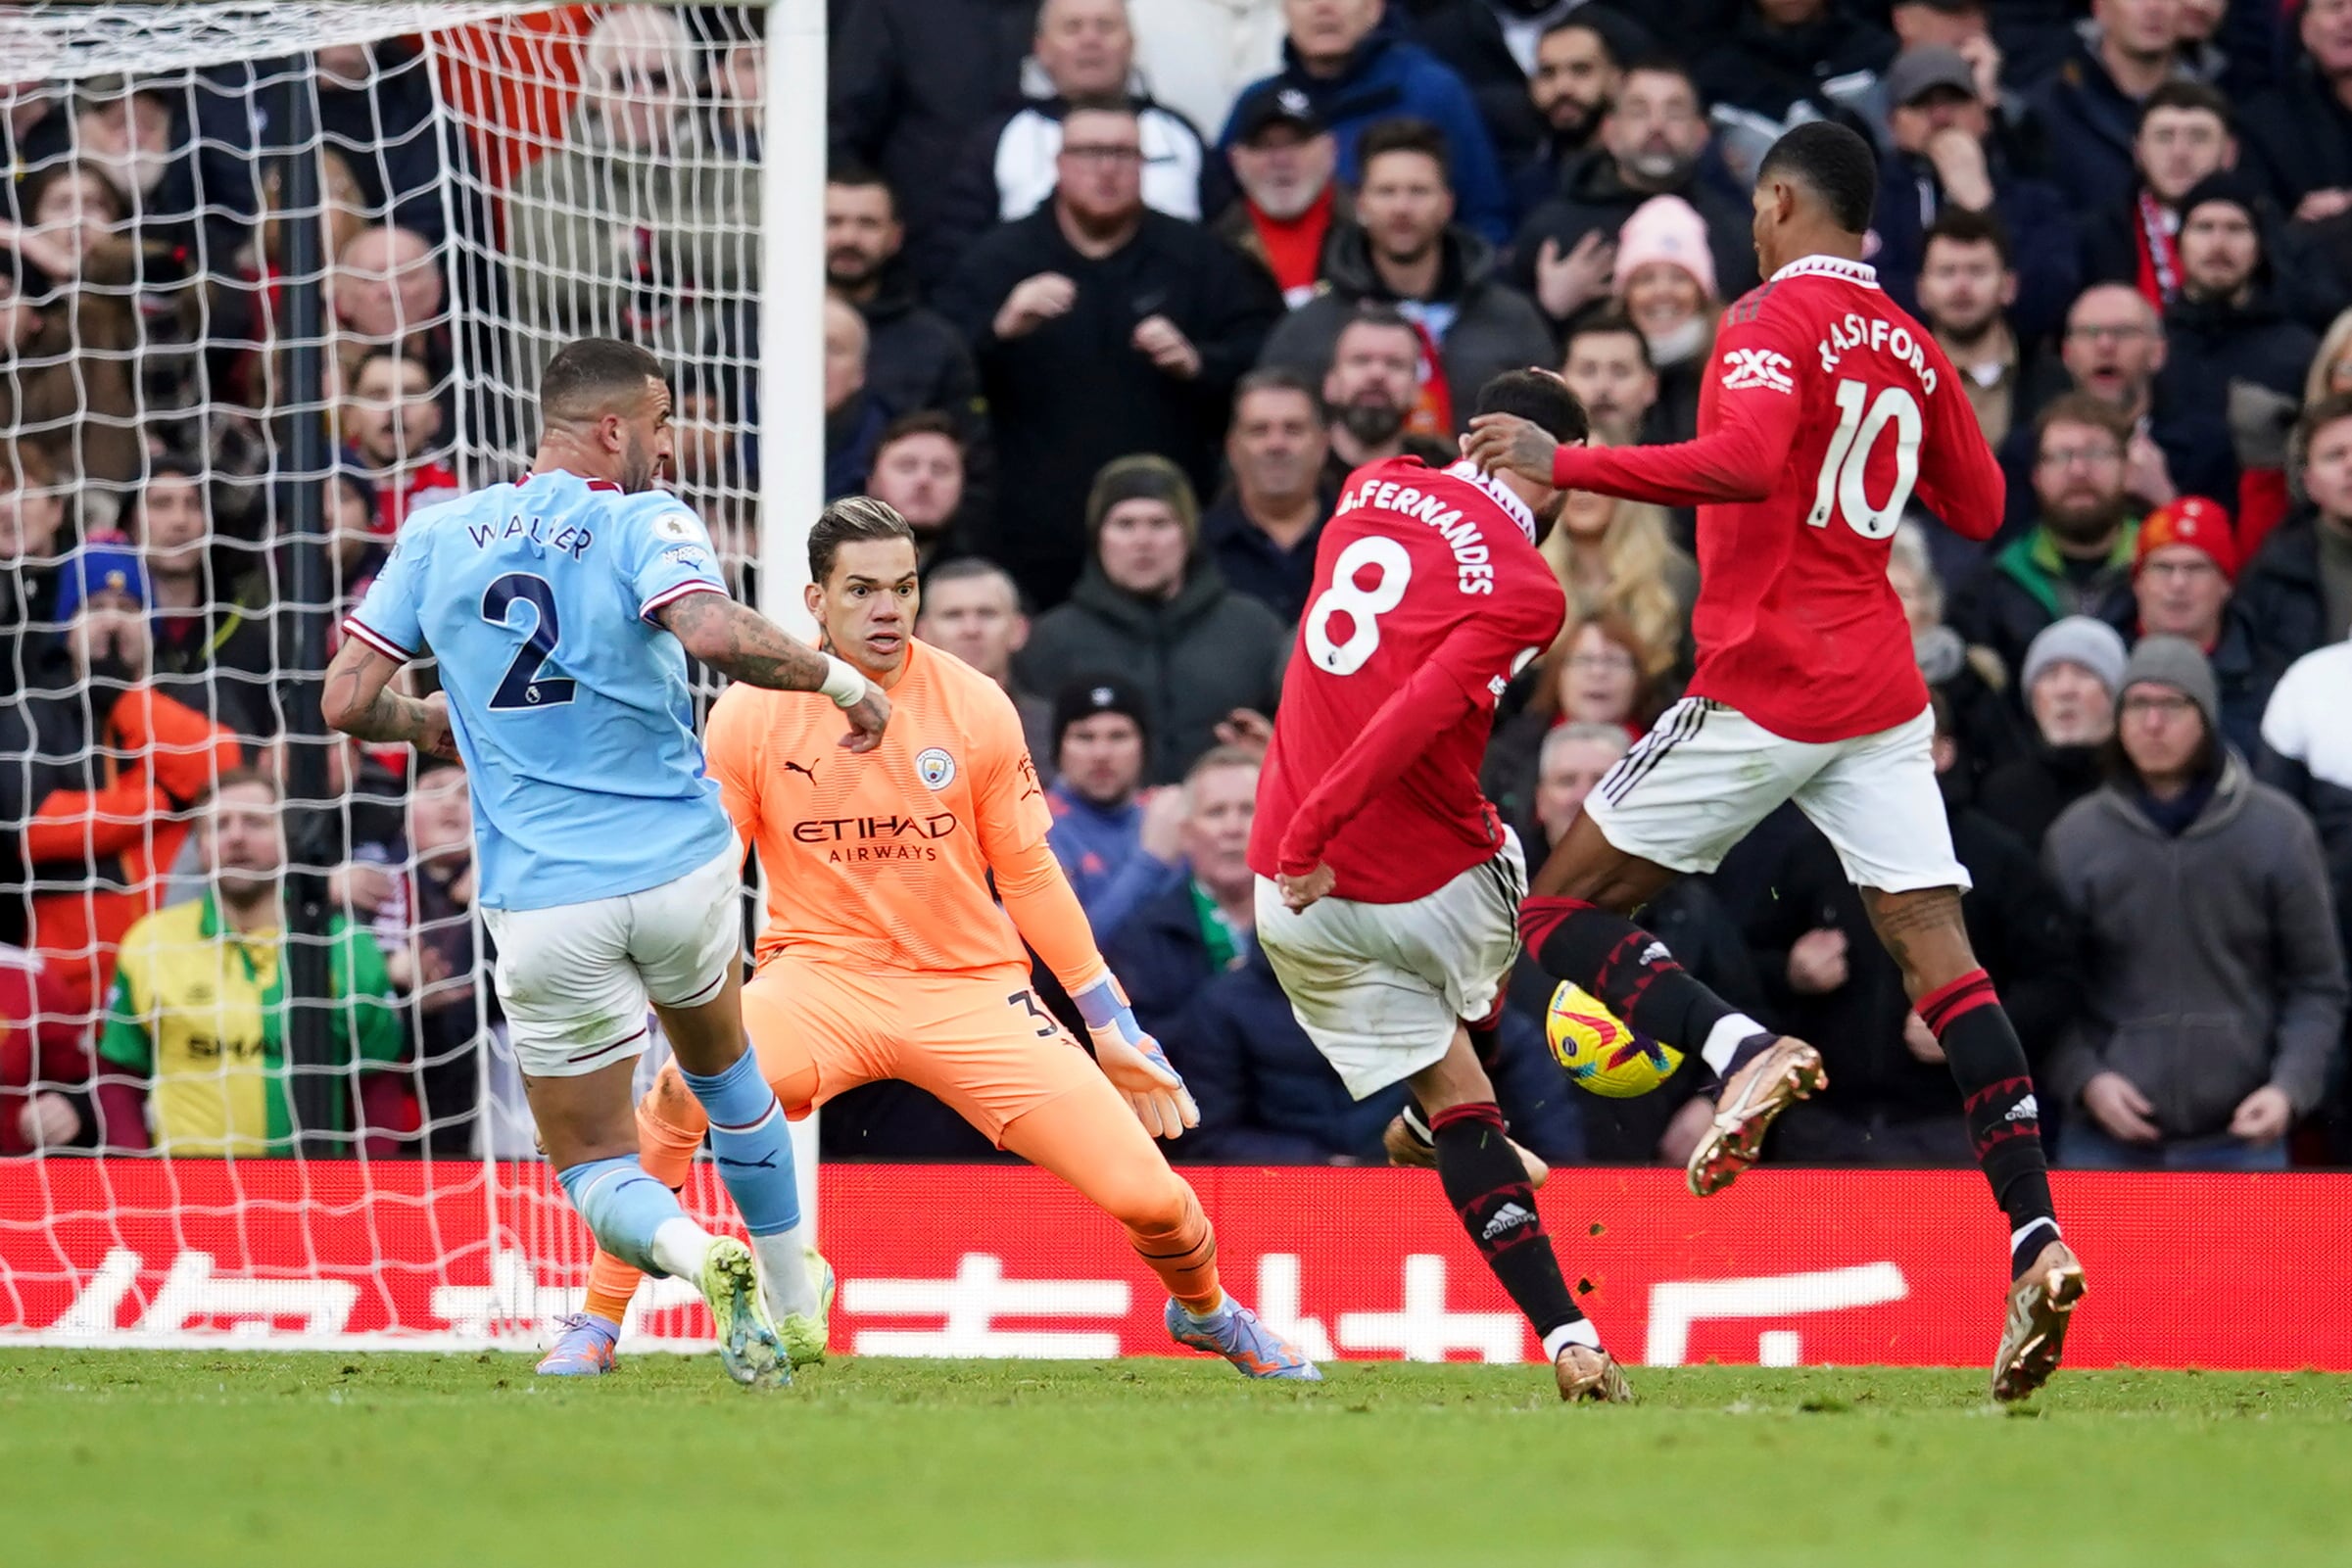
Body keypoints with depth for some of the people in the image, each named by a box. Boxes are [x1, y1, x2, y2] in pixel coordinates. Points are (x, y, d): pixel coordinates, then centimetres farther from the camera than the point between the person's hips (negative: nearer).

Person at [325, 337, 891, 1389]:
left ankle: (697, 1256, -22)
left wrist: (432, 725, 22)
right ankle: (798, 1310, 37)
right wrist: (839, 679, -13)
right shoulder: (642, 523, -7)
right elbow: (713, 633, -27)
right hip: (682, 868, 0)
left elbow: (347, 700, 2)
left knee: (593, 1164, 10)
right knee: (723, 1071, 30)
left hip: (541, 904, 0)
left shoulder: (436, 534, 4)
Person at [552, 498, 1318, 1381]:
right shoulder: (751, 716, -6)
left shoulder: (976, 709, -4)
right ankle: (598, 1322, -15)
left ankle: (1205, 1312, 27)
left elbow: (1029, 877, 6)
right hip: (821, 972, -1)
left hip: (971, 988, 1)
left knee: (1147, 1194, -10)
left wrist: (1114, 1030, 7)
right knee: (683, 1083, -33)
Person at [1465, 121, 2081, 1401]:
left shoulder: (1773, 324, -8)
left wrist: (1566, 464, -23)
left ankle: (1741, 1048, -21)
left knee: (1562, 909, 4)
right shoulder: (1911, 349, 14)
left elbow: (1745, 464, -26)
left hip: (1763, 685, -7)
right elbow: (1979, 509, 23)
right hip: (1881, 693, 7)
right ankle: (2035, 1238, -16)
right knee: (1936, 949, -1)